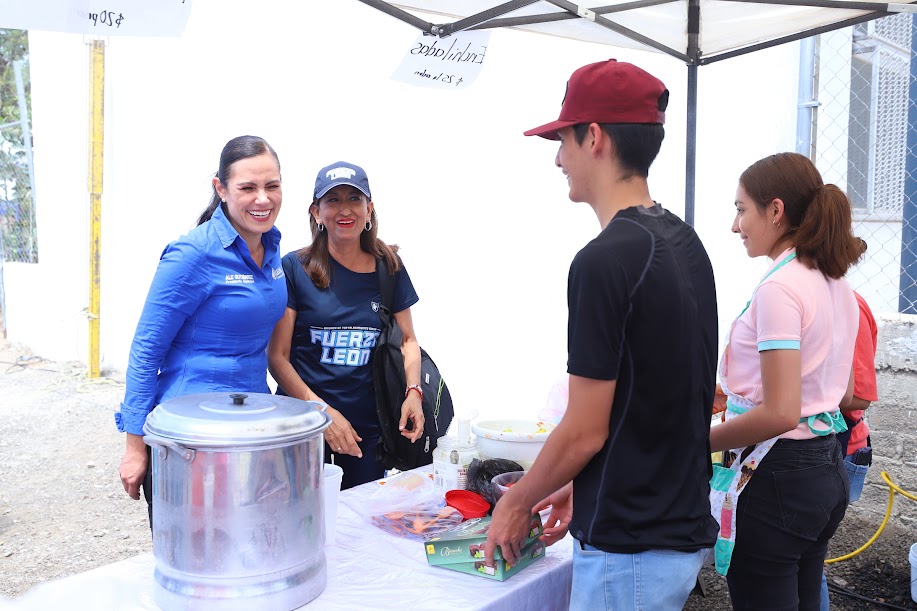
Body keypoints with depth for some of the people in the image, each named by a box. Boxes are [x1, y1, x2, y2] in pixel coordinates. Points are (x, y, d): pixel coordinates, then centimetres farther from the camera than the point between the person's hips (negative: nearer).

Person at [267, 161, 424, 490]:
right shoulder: (295, 268, -4)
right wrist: (321, 410, -16)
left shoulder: (389, 268, 5)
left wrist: (413, 391, -4)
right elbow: (277, 355, -5)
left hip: (369, 426, 3)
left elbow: (407, 339, 14)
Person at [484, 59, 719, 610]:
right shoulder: (686, 243, 5)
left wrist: (517, 503, -1)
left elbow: (585, 431, -18)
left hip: (631, 547, -8)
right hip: (686, 525, 8)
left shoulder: (604, 261, -22)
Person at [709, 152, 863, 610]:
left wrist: (700, 442, -13)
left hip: (778, 476, -9)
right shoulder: (837, 285, 9)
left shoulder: (779, 289, -19)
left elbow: (779, 414, -25)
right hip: (827, 470, 9)